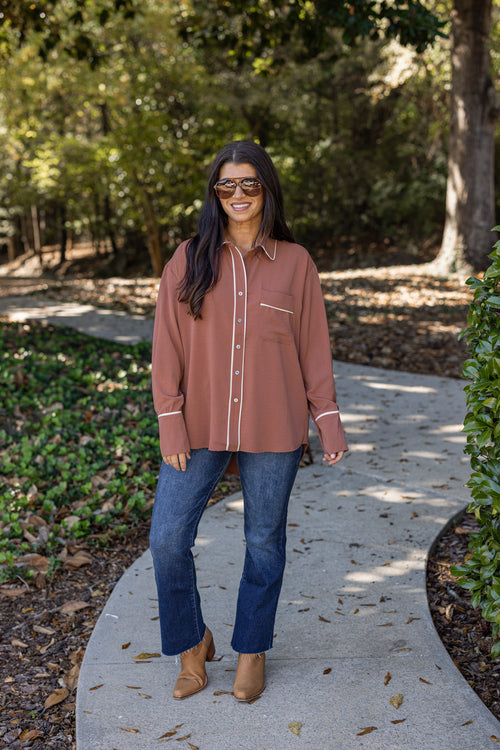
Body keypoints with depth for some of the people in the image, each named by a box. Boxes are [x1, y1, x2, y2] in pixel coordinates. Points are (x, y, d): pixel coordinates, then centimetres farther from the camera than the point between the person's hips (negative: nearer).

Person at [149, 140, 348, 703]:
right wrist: (170, 423, -5)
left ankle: (252, 651, 30)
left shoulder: (294, 262, 2)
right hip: (200, 427, 1)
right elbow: (167, 345, 1)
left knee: (265, 541, 10)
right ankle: (192, 643, 23)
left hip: (273, 430, 0)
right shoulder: (188, 260, 2)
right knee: (167, 539, -1)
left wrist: (328, 419, 1)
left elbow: (313, 345, 4)